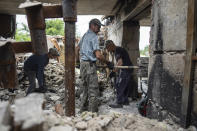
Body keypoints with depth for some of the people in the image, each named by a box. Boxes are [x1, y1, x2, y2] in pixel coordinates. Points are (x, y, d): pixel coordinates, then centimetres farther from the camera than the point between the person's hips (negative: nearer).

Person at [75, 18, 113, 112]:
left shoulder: (85, 35, 16)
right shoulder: (94, 36, -11)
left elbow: (77, 49, 24)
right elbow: (98, 55, -20)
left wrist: (78, 61, 30)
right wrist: (108, 63, -9)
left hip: (83, 63, 9)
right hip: (89, 65, -9)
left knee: (86, 89, 19)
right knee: (93, 90, -2)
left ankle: (83, 109, 28)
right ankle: (92, 112, 4)